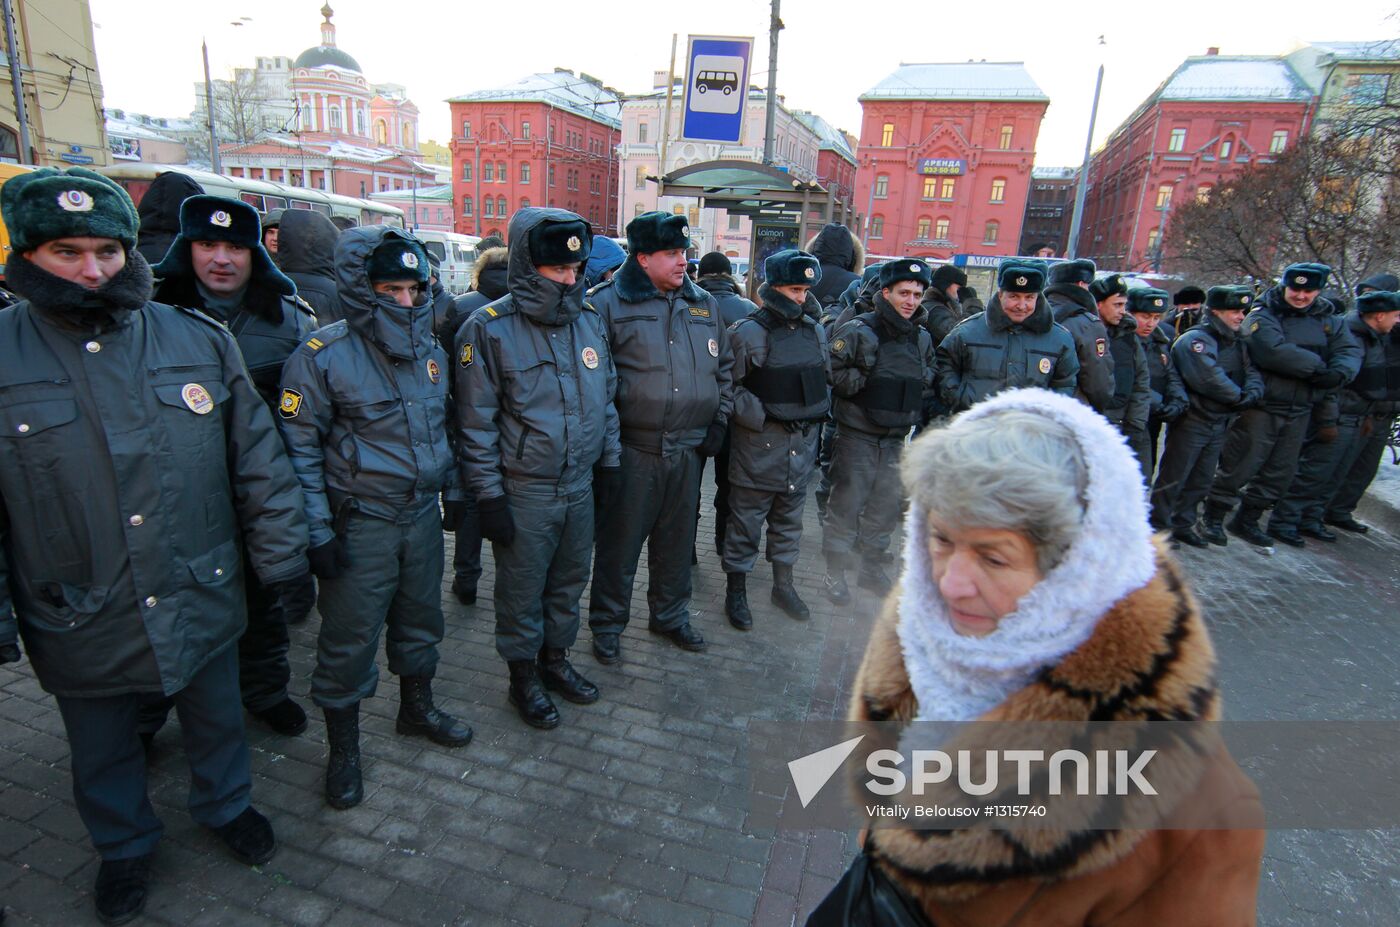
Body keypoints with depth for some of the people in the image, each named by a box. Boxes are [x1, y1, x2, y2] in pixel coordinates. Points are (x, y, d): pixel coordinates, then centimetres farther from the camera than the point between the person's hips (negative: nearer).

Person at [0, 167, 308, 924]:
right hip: (80, 626, 0)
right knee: (102, 754, 23)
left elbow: (257, 458, -1)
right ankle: (123, 846, 50)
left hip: (201, 601, 1)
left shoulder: (200, 340, -5)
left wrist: (279, 552, 1)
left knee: (216, 721, 22)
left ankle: (226, 806, 50)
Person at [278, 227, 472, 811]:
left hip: (423, 516, 6)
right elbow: (300, 450, -12)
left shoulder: (429, 350, 6)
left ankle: (417, 708, 42)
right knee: (350, 638, 6)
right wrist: (318, 533, -13)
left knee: (420, 619, 19)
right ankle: (343, 749, 26)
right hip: (360, 525, -5)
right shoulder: (322, 357, -14)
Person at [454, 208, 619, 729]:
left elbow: (606, 398, 14)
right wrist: (489, 495, -12)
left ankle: (555, 659, 40)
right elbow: (477, 423, -11)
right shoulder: (489, 329, -13)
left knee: (569, 582, 19)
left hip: (580, 485, 6)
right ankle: (523, 676, 32)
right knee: (522, 591, 11)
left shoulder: (588, 320, 5)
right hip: (523, 494, -5)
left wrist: (610, 461, 12)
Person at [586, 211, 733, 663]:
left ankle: (670, 615, 36)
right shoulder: (608, 302, -6)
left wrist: (719, 420, 10)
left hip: (688, 450, 5)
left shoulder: (704, 304, 10)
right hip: (632, 449, -4)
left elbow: (723, 367, 18)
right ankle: (607, 624, 26)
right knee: (620, 540, 7)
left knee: (677, 539, 17)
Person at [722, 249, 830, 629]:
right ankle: (736, 590, 18)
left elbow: (825, 380, 20)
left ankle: (784, 583, 33)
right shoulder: (747, 333, -10)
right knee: (746, 521, 4)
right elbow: (729, 386, -13)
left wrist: (818, 416, 11)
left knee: (789, 519, 18)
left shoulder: (816, 331, 10)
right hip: (760, 444, -6)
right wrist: (760, 418, -17)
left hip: (803, 444, 6)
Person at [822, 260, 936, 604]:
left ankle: (872, 568, 33)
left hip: (896, 438, 6)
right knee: (847, 504, 0)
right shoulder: (858, 331, -12)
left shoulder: (922, 337, 8)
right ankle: (834, 572, 15)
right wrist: (867, 384, -18)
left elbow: (929, 376, 22)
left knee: (886, 506, 16)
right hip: (857, 436, -6)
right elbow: (831, 371, -16)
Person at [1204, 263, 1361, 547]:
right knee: (1240, 467, -3)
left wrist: (1340, 372, -19)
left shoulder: (1327, 320, 11)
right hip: (1261, 406, -7)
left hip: (1300, 411, 7)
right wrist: (1317, 367, -18)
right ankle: (1212, 518, 11)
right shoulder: (1263, 316, -10)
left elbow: (1351, 351, 3)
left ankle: (1246, 521, 26)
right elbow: (1276, 352, -26)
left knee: (1281, 472, 13)